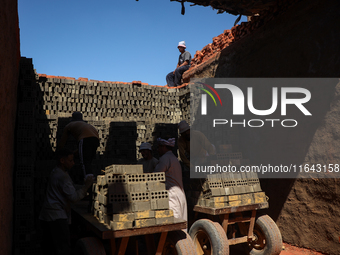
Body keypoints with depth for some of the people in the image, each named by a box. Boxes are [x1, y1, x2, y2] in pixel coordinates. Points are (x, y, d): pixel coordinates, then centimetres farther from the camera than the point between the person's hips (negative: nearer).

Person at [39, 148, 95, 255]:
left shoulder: (55, 173, 15)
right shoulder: (62, 176, -16)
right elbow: (74, 197, -19)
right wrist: (86, 186, -12)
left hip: (46, 215, 10)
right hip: (57, 216, -10)